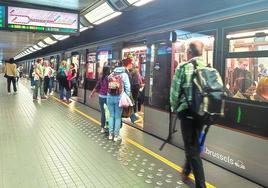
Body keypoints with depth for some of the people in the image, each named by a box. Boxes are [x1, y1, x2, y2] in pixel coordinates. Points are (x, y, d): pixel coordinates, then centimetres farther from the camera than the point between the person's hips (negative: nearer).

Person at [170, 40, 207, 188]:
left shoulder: (183, 68, -11)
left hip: (187, 112, -5)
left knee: (192, 148, 5)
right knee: (193, 143, 23)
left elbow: (175, 91, -10)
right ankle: (186, 170, 43)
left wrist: (174, 107, 7)